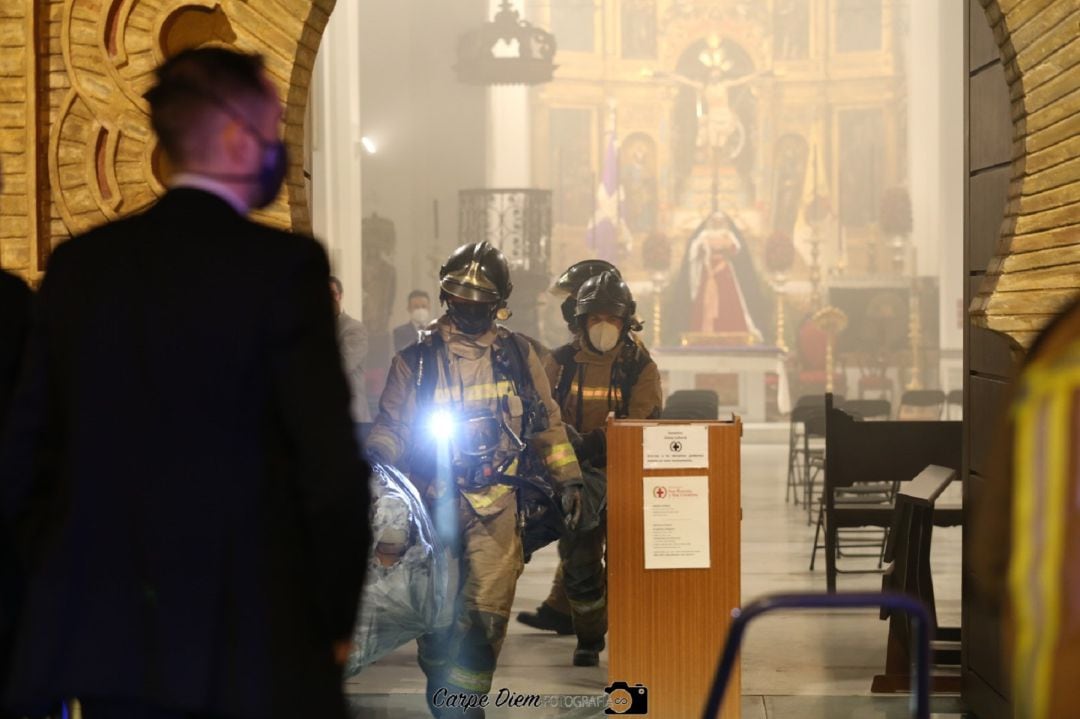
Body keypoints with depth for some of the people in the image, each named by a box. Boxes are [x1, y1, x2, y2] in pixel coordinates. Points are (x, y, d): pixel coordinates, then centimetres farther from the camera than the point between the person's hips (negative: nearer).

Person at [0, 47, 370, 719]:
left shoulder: (79, 263, 7)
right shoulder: (283, 265, -9)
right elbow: (333, 469, -11)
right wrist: (335, 622, 2)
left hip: (100, 646, 5)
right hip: (251, 658, -5)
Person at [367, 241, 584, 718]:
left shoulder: (517, 354, 7)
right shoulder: (416, 360, 3)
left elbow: (546, 423, 13)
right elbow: (391, 425, 5)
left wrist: (567, 479, 9)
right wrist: (373, 457, -13)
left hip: (497, 505, 0)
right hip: (436, 500, 0)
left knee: (487, 607, -7)